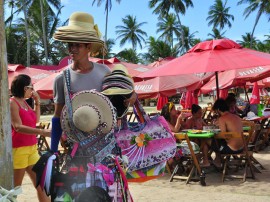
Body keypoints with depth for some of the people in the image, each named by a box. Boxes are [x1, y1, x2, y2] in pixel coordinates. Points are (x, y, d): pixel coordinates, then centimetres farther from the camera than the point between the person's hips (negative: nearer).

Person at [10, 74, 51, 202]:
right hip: (18, 149, -8)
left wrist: (37, 102, 8)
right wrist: (42, 132, -32)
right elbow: (18, 127, -23)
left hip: (32, 148, 8)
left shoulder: (24, 102, 12)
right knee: (15, 188, 2)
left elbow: (36, 120, 21)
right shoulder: (12, 103, -13)